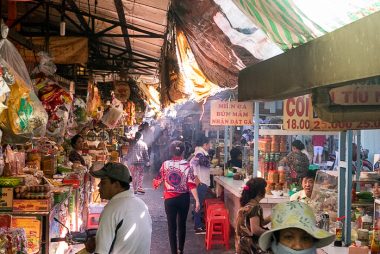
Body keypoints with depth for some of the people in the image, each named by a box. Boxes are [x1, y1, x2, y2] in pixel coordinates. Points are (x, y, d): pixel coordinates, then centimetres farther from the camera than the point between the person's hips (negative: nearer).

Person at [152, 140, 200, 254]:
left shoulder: (165, 164, -5)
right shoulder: (187, 165, -7)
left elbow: (158, 179, 5)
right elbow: (192, 185, -13)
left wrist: (154, 184, 27)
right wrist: (197, 200, -11)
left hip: (169, 199, -1)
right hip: (184, 198, 1)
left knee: (172, 225, 5)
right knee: (182, 224, 16)